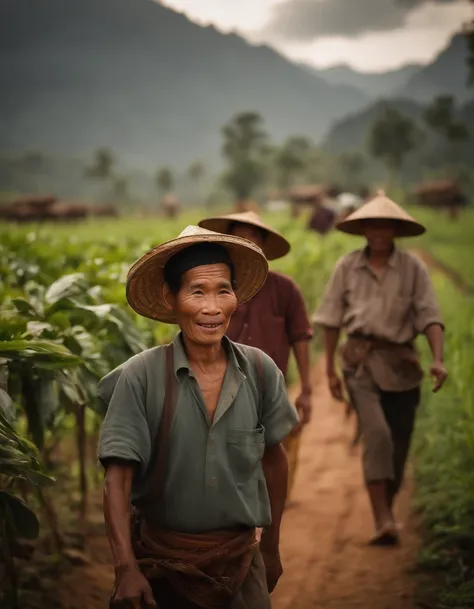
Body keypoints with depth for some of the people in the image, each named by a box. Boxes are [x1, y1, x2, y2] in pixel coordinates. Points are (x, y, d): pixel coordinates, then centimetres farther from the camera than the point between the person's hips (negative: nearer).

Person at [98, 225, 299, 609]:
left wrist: (271, 547, 13)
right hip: (161, 559, -1)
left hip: (240, 559, 2)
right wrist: (126, 569, -23)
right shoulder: (141, 377, -14)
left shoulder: (260, 371, -6)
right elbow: (117, 480, -14)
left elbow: (274, 459, 7)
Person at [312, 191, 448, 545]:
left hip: (401, 364, 1)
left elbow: (430, 316, -5)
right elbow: (333, 320, 8)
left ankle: (386, 513, 29)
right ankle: (384, 522, -21)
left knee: (398, 444, 7)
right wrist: (330, 369, 7)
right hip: (361, 361, -1)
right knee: (377, 433, -20)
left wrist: (438, 359, -19)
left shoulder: (412, 268, 2)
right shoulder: (348, 267, 4)